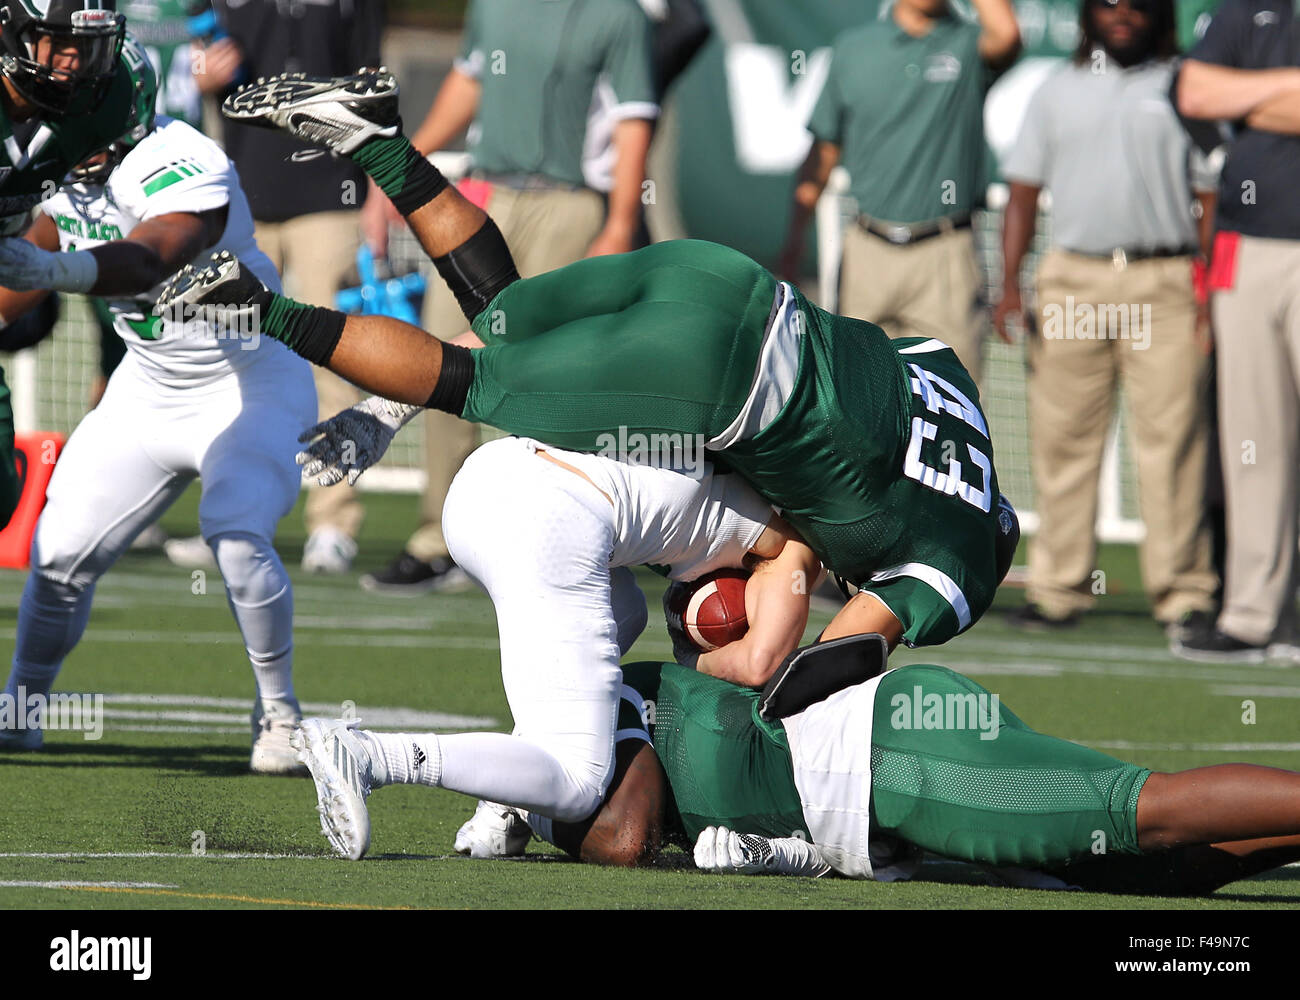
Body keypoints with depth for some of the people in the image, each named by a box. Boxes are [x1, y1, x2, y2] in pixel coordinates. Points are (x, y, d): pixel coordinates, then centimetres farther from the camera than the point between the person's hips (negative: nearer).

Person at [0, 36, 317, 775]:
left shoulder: (185, 171, -30)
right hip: (150, 389, 7)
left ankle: (280, 718, -9)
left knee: (237, 536, -27)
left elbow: (150, 258, -50)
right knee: (62, 550, -3)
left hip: (254, 385, -7)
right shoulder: (69, 172, -5)